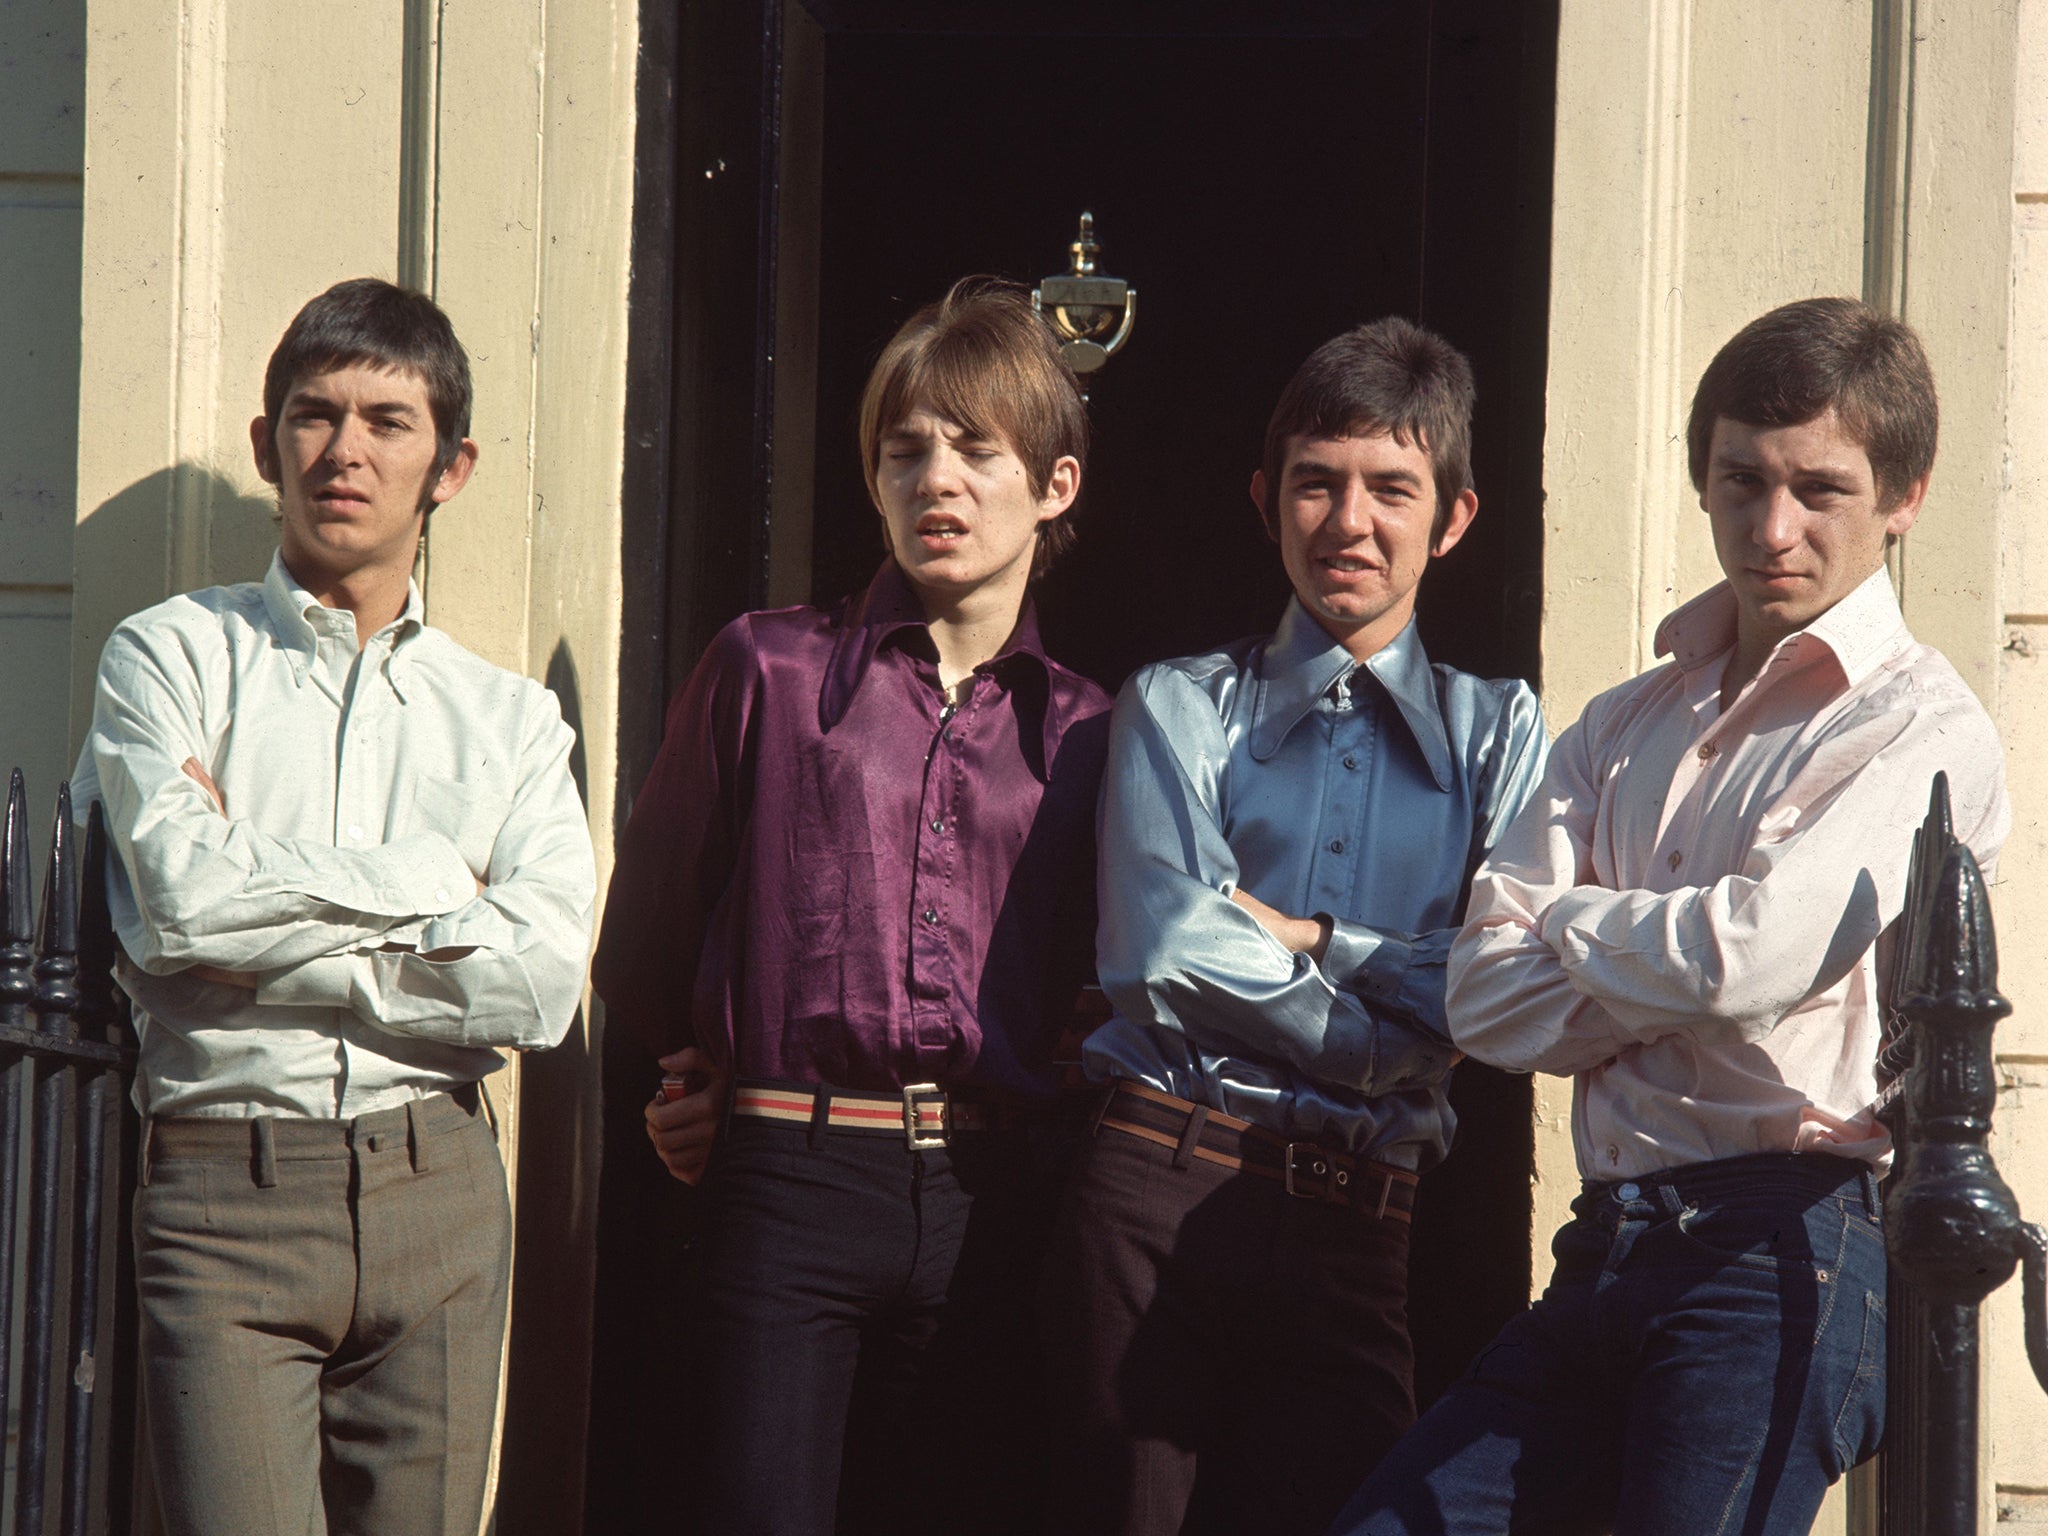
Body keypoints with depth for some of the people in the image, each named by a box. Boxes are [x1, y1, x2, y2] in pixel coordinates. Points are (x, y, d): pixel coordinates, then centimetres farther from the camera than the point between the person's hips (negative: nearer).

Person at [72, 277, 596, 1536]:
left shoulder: (512, 717, 13)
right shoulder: (172, 655, 7)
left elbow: (544, 982, -2)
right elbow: (181, 894, -11)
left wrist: (268, 942, -5)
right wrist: (432, 877, -2)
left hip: (436, 1190, 3)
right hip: (222, 1184, -2)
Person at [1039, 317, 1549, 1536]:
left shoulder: (1497, 733, 14)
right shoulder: (1180, 707, 10)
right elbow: (1169, 955, -6)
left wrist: (1301, 936, -5)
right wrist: (1397, 1033, -5)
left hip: (1360, 1229, 1)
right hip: (1162, 1194, -1)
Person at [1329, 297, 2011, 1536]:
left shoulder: (1923, 730, -3)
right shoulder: (1626, 726, 18)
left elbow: (1754, 948, -18)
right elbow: (1488, 998, 7)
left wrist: (1572, 918, 2)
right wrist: (1676, 966, -7)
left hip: (1789, 1256, -7)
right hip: (1609, 1249, 7)